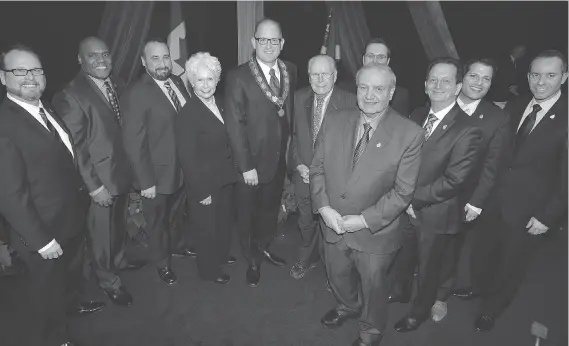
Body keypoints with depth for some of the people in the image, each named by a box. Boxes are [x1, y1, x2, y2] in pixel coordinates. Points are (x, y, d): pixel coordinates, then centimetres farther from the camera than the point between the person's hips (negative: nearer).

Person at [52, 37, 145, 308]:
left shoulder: (116, 86, 4)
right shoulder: (71, 96, -18)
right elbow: (75, 146, -18)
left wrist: (132, 167, 5)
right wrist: (94, 186, -18)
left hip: (123, 171, 7)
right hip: (99, 179, -7)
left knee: (119, 222, 25)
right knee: (101, 231, 11)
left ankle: (118, 259, 49)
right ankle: (109, 281, 31)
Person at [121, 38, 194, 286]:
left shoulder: (177, 82, 0)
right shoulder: (136, 94, -20)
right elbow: (133, 144, -19)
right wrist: (146, 182, -19)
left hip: (184, 168, 6)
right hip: (158, 175, -5)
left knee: (178, 215, 27)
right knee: (158, 222, 17)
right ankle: (163, 263, 39)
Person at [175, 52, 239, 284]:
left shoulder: (219, 104, 2)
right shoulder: (187, 114, -21)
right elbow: (187, 158, -21)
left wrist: (234, 169, 3)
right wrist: (201, 191, -19)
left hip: (225, 177, 8)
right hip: (204, 183, -7)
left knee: (225, 220, 25)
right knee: (207, 227, 12)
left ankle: (222, 255, 50)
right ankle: (209, 270, 35)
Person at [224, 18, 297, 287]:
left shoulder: (290, 72, 1)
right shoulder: (238, 76, -14)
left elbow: (291, 113, 5)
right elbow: (235, 124, -16)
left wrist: (291, 149, -3)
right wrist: (245, 166, -18)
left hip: (280, 159, 4)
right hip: (251, 161, -4)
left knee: (271, 209, 22)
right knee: (248, 213, 14)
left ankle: (263, 247, 47)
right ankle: (252, 260, 37)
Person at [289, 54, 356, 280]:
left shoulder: (350, 102, -15)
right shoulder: (299, 98, -2)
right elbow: (293, 134, 6)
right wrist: (298, 165, -5)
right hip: (304, 174, 4)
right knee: (306, 222, 22)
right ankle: (307, 259, 48)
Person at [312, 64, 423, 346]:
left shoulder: (409, 134, -17)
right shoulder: (333, 122, -7)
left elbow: (403, 191, -15)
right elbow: (317, 168, -2)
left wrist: (364, 220, -20)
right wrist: (323, 208, -14)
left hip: (376, 231, -3)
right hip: (332, 224, 4)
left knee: (372, 285, 20)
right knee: (337, 276, 28)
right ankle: (348, 306, 62)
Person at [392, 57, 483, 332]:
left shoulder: (467, 131, -22)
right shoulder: (416, 116, -2)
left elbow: (453, 180, -24)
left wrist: (414, 198, -19)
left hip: (435, 214, -5)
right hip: (406, 206, 5)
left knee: (428, 267, 18)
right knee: (403, 256, 27)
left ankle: (420, 311, 45)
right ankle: (399, 292, 55)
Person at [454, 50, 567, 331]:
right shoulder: (514, 108, 0)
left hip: (529, 211, -4)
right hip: (495, 200, 4)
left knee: (511, 264, 16)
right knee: (482, 252, 22)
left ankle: (491, 308, 41)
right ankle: (479, 286, 51)